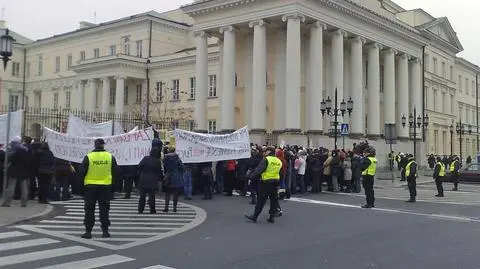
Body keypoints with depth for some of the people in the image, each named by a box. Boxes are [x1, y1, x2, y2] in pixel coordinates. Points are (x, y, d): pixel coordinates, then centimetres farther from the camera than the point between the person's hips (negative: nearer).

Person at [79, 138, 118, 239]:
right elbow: (115, 172, 7)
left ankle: (88, 231, 6)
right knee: (104, 210, 8)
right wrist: (112, 183, 17)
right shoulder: (110, 157, 1)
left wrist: (82, 183, 11)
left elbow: (82, 172, -2)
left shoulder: (88, 157, -5)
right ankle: (105, 231, 8)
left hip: (90, 186, -1)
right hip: (106, 186, 1)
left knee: (89, 210, 6)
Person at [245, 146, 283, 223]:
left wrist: (251, 176, -16)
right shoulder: (279, 161, 8)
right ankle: (272, 217, 14)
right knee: (274, 200, 12)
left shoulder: (266, 159, -13)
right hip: (275, 183, 6)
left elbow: (259, 169, -18)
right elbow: (280, 172, 15)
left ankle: (255, 216, 6)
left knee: (261, 200, -1)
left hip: (266, 183, -6)